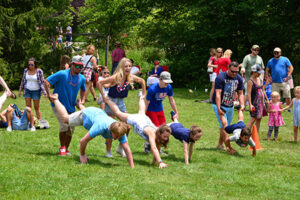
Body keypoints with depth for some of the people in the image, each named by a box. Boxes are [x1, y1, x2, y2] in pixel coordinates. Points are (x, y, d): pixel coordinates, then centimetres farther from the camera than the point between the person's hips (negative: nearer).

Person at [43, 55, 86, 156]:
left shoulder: (82, 78, 2)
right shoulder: (62, 74, -17)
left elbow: (83, 89, 24)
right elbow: (46, 82, -15)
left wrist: (82, 100, 9)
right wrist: (49, 95, -23)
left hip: (71, 107, 6)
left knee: (71, 129, 5)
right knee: (64, 125, -22)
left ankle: (66, 149, 24)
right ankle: (62, 148, -8)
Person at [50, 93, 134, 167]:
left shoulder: (120, 132, -40)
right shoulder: (100, 128, -50)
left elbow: (126, 148, -36)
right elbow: (83, 141, -40)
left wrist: (132, 167, -41)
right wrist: (82, 155, -25)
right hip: (87, 114, -4)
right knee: (65, 118, 24)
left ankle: (79, 104, 68)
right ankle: (55, 99, 44)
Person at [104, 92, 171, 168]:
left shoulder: (159, 135, -30)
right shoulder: (152, 133, -47)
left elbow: (157, 148, -15)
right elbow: (153, 148, -58)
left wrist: (154, 161, -16)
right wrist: (160, 162, -66)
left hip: (145, 119, 5)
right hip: (135, 120, -5)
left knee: (142, 113, 40)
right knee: (118, 113, 20)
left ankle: (141, 97, 69)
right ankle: (107, 100, 44)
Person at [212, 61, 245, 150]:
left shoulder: (238, 78, -1)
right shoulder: (221, 77, -20)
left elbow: (240, 93, 6)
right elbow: (218, 94, -23)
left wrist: (242, 104, -11)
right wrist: (219, 109, -30)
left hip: (230, 106, 6)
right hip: (219, 105, -6)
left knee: (226, 127, 11)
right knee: (224, 125, -15)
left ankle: (220, 145, 22)